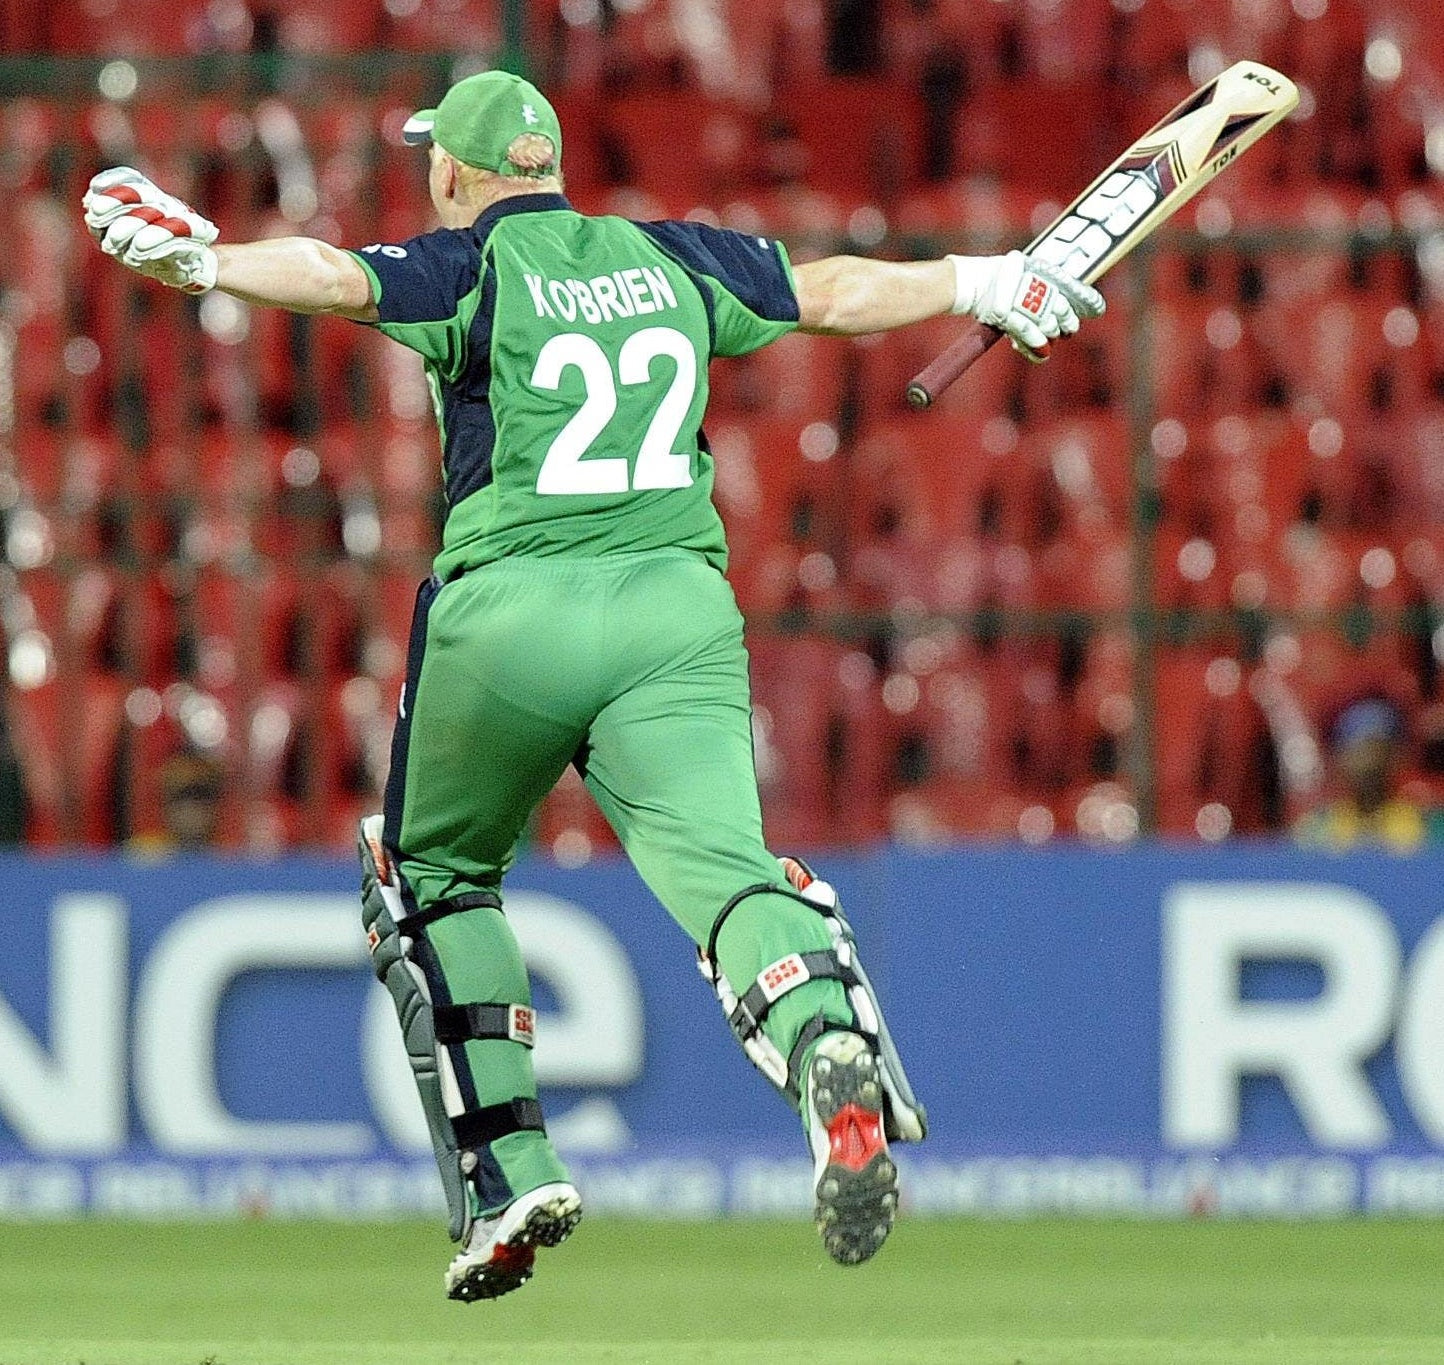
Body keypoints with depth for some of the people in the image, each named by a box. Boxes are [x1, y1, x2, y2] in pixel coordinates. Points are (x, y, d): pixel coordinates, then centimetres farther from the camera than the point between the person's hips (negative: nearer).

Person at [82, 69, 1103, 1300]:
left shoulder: (470, 267, 5)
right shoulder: (672, 260, 18)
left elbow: (339, 277, -16)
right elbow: (835, 294, 30)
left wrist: (206, 260, -33)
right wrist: (986, 282, 46)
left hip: (511, 611, -3)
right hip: (680, 611, 3)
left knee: (432, 873, 21)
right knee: (720, 863, -15)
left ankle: (507, 1167, 12)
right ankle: (831, 1046, -48)